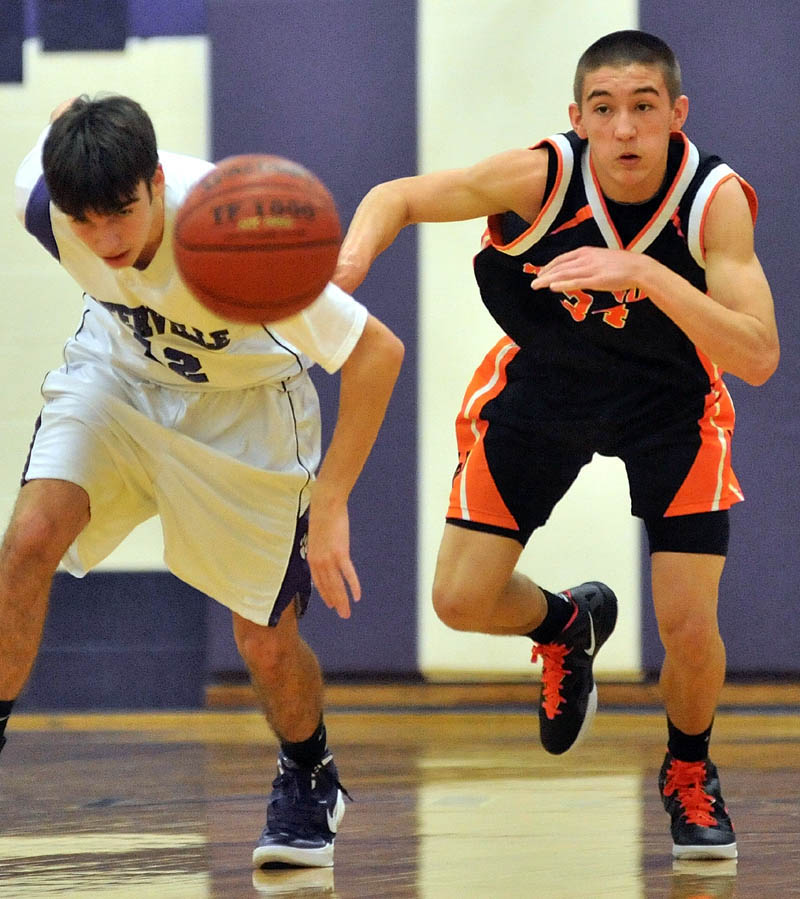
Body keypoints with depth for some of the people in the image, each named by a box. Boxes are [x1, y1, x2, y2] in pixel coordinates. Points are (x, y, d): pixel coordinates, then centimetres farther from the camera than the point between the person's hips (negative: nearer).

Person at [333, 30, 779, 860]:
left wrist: (645, 276, -50)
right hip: (542, 380, 1)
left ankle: (688, 774, 23)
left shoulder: (715, 199, -29)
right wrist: (353, 255, -37)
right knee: (462, 599, -4)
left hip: (668, 395, -1)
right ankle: (569, 623, 32)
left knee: (689, 628, -11)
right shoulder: (542, 176, -28)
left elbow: (758, 358, -38)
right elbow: (397, 197, -14)